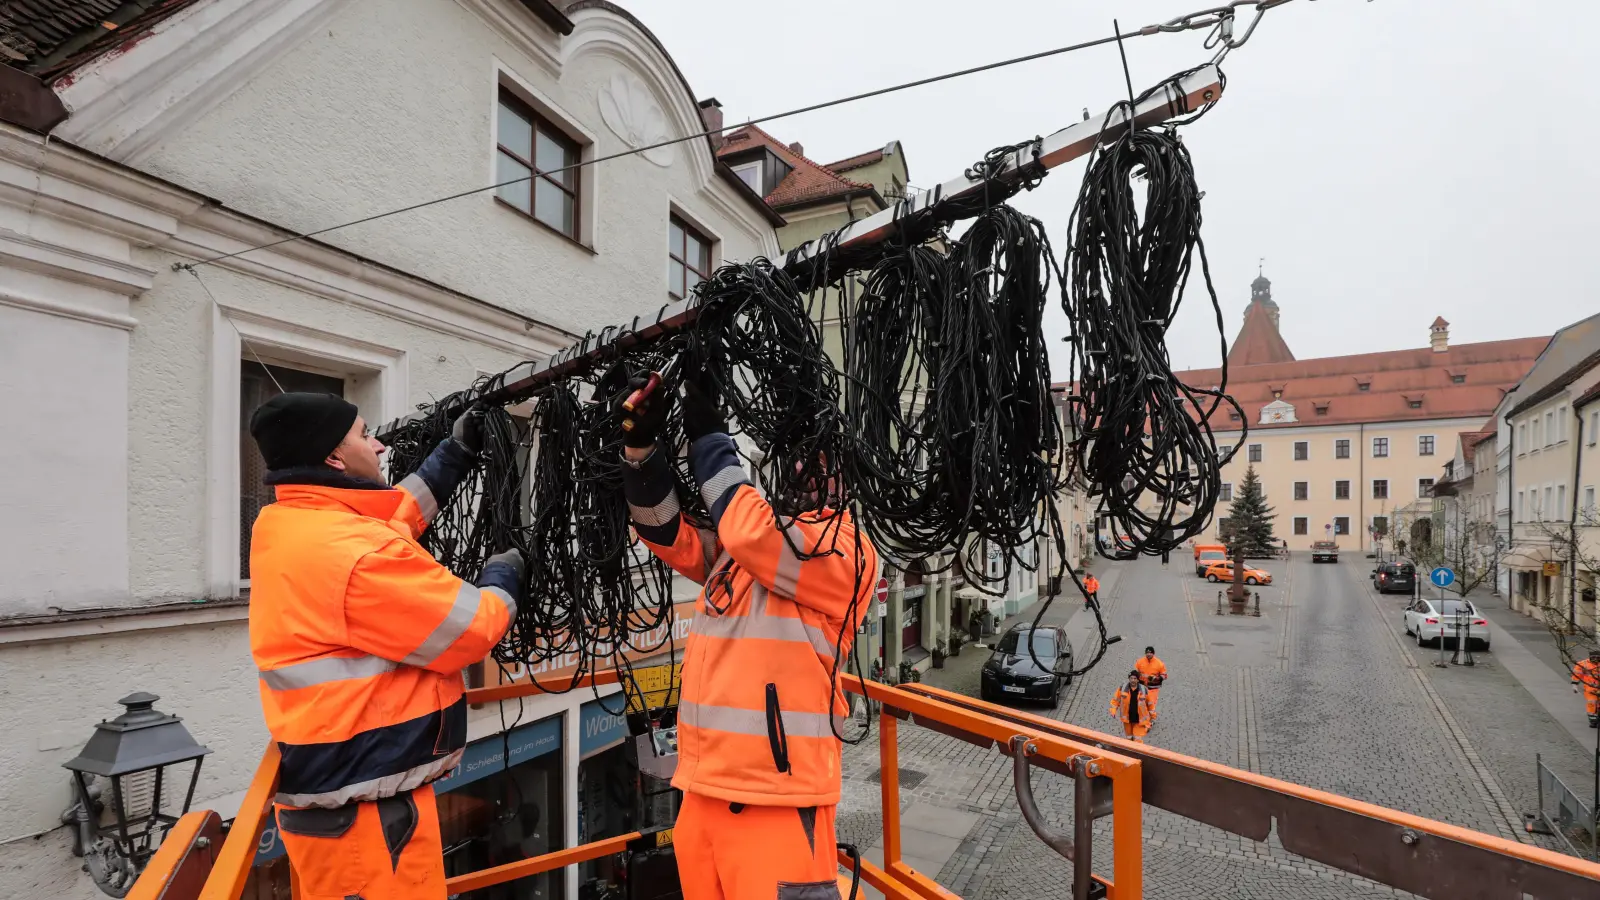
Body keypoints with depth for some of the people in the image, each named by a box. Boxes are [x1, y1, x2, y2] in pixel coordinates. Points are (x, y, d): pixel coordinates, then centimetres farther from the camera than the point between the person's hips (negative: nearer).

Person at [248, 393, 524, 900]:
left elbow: (396, 516, 17)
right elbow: (474, 631, -19)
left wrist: (458, 451, 18)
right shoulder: (358, 554, -27)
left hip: (328, 786, 10)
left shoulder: (280, 526, 2)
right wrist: (504, 577, 0)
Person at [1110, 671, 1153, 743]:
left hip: (1139, 720, -2)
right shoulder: (1122, 688, -9)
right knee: (1129, 738, 20)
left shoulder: (1143, 690, -12)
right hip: (1127, 719, 2)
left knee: (1138, 740, -4)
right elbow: (1115, 700, 0)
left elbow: (1149, 703, 1)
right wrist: (1113, 711, -9)